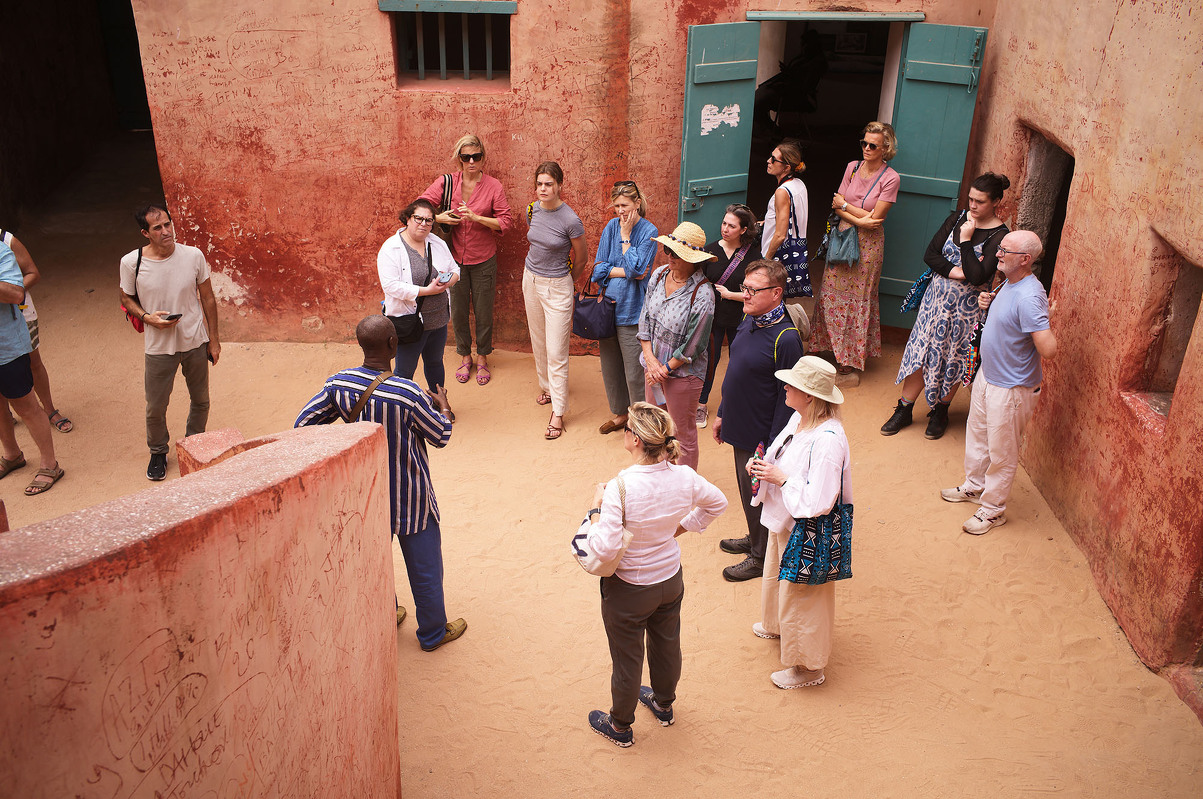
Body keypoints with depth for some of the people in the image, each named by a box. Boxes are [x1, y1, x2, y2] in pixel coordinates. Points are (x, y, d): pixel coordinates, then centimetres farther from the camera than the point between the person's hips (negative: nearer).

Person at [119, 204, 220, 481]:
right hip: (159, 346, -1)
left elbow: (207, 298, 1)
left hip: (195, 342, 1)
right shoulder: (131, 263, -12)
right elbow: (127, 298, 4)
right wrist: (147, 317, -16)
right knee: (155, 408, 7)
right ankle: (158, 452, 34)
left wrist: (213, 339, 4)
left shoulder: (193, 256, -10)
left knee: (201, 401, 15)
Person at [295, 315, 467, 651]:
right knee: (424, 568, 15)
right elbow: (441, 436, -13)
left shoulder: (339, 384, -14)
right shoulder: (409, 395, -28)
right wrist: (442, 406, 7)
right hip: (409, 498, -5)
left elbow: (303, 423, -4)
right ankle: (433, 632, 32)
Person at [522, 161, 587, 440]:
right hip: (531, 280, 6)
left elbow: (581, 260, -5)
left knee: (556, 352, -4)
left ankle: (557, 413, 3)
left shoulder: (570, 221, -21)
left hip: (557, 286, -6)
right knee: (539, 342, 20)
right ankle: (546, 387, 42)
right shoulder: (532, 210, -3)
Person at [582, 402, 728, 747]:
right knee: (667, 645, 28)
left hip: (628, 591, -5)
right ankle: (663, 705, 55)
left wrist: (596, 507, -19)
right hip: (671, 580, 5)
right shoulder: (684, 477, -15)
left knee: (627, 659, 17)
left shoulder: (619, 488, -33)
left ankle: (620, 726, 42)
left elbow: (605, 548, -33)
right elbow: (718, 503, 3)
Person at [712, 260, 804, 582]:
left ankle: (761, 556, 29)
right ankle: (754, 538, 45)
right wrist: (722, 413, 17)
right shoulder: (749, 321, 1)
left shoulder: (786, 338, -25)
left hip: (761, 435, -8)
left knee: (759, 495, 10)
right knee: (746, 490, 24)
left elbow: (788, 397, -22)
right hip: (740, 428, 8)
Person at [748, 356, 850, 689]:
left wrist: (780, 478, -27)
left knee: (800, 595, 9)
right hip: (782, 522, 9)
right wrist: (761, 464, -6)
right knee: (776, 575, 32)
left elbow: (818, 502, -34)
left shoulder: (827, 440, -34)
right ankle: (777, 625, 61)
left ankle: (807, 667, 31)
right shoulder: (798, 419, -5)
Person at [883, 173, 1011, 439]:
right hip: (937, 296, 4)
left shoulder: (999, 236, -14)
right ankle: (904, 410, 19)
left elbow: (978, 277, -24)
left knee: (952, 360, 8)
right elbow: (930, 255, -2)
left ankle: (940, 412, 29)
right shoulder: (957, 218, 1)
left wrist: (965, 239, -22)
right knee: (920, 352, 7)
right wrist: (957, 272, -16)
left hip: (966, 306, -4)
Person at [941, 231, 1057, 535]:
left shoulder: (1029, 297, -31)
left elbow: (1049, 350, -37)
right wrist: (990, 301, 1)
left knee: (1001, 451, 8)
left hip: (1011, 387, -10)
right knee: (977, 434, 25)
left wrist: (1044, 319, -21)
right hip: (988, 374, 10)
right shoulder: (1010, 282, -1)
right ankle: (974, 485, 46)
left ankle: (993, 507, 24)